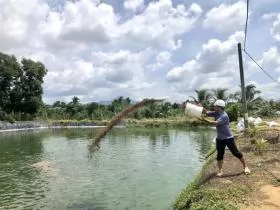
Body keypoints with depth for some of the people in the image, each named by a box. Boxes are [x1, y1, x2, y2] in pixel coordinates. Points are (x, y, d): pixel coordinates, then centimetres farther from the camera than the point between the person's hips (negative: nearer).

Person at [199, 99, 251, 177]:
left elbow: (215, 123, -34)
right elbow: (207, 112, 2)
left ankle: (245, 167, 23)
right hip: (219, 138, 7)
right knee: (219, 155, 7)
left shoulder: (224, 116, -24)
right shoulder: (216, 113, 1)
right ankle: (220, 171, 15)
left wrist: (205, 120, -37)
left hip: (228, 138, -7)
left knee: (236, 153, 4)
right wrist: (201, 106, -14)